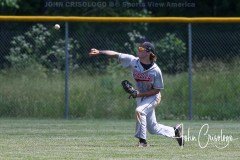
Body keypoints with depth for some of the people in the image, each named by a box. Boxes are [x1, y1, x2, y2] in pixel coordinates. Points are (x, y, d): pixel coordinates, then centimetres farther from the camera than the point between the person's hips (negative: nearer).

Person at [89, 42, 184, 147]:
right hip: (141, 96, 6)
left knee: (140, 110, -33)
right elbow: (115, 54, -18)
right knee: (153, 128, 11)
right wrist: (99, 52, -30)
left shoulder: (156, 71, -24)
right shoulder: (133, 61, -14)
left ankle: (142, 140, -25)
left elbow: (157, 90, -17)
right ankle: (175, 131, 36)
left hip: (153, 96, -6)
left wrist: (139, 94, -25)